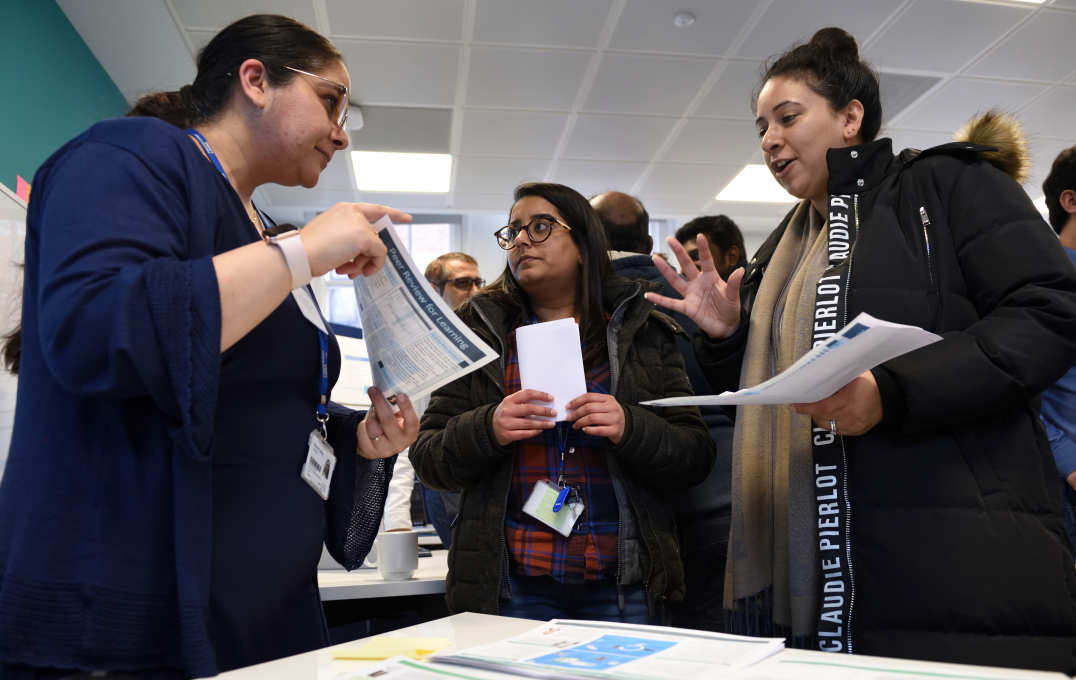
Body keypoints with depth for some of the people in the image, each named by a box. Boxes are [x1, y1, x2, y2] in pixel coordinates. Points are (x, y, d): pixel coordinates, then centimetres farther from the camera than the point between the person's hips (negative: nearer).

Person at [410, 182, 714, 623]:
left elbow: (696, 458, 2)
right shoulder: (480, 332, 7)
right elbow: (427, 458, 3)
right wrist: (488, 429, -16)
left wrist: (630, 429, -17)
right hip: (510, 585, 0)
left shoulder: (641, 333, 6)